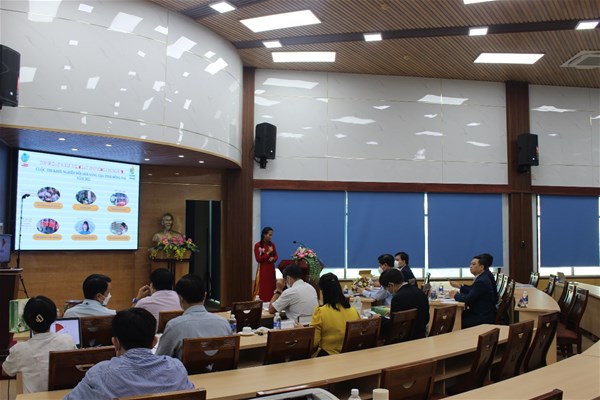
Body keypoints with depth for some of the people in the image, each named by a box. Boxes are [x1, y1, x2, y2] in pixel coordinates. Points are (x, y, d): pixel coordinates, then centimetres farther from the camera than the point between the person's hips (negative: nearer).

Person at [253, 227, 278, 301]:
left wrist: (273, 258, -9)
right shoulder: (257, 245, -8)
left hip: (271, 269, 5)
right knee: (262, 289, -5)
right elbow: (258, 259, -11)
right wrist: (268, 253, -15)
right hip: (262, 270, -5)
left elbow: (276, 256, 13)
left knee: (271, 288, 4)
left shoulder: (272, 244, 7)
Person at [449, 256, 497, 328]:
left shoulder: (481, 281, -20)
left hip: (484, 317, -9)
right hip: (482, 313, 9)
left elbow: (468, 299, -21)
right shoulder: (482, 278, 11)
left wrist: (456, 295, -6)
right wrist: (458, 293, 1)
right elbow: (471, 293, 14)